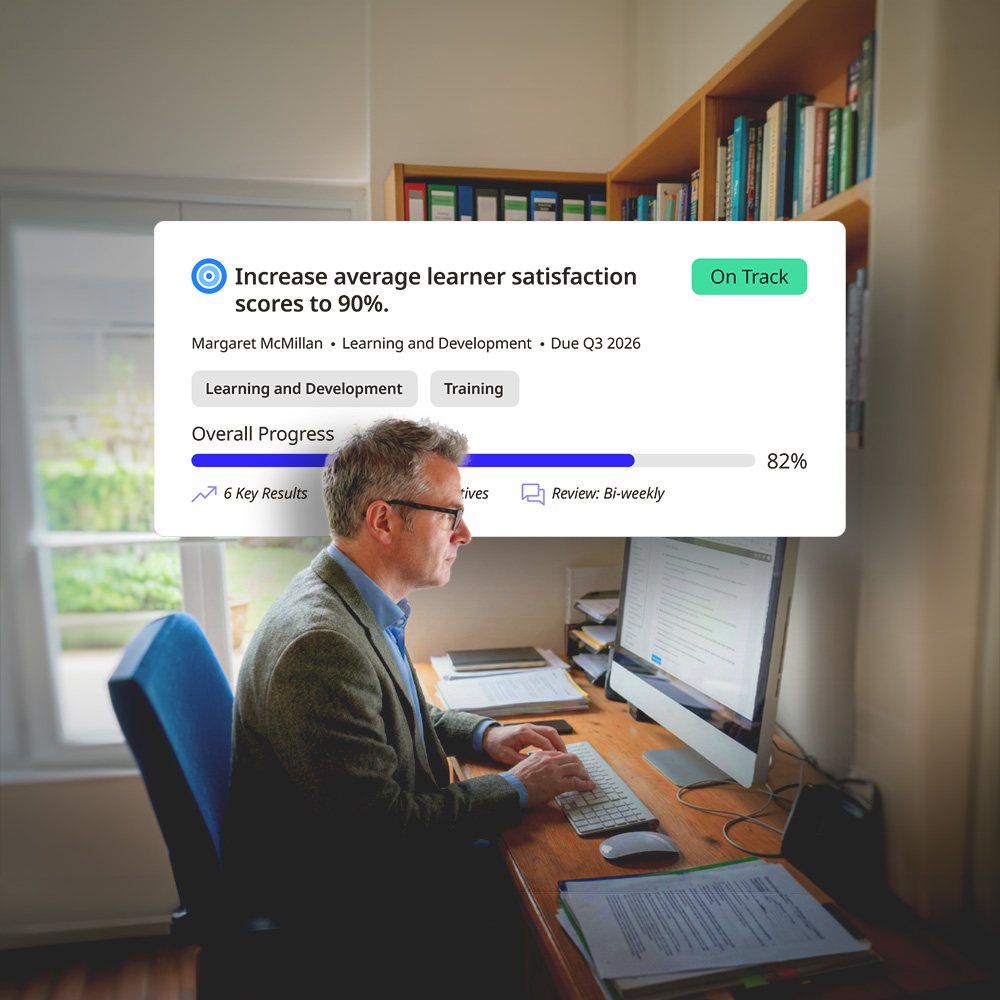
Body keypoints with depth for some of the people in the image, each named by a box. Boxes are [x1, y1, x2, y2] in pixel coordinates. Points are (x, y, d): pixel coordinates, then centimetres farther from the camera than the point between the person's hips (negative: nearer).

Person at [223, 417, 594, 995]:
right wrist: (517, 789, -17)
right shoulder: (320, 643, -33)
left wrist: (481, 735, 1)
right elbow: (383, 826, -28)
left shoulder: (352, 600, -2)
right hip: (325, 895, -8)